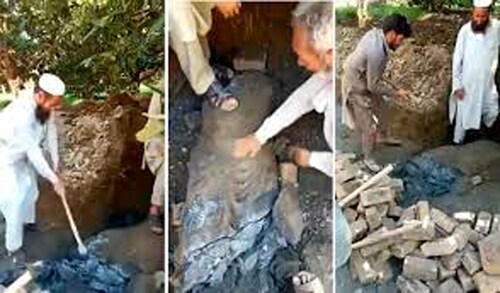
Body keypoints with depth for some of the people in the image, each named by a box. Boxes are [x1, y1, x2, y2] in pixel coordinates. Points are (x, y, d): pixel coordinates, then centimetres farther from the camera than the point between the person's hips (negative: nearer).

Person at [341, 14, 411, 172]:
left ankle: (379, 136, 56)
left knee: (377, 110, 30)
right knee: (369, 126, 6)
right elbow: (374, 86, -28)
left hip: (362, 79, 9)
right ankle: (368, 158, 28)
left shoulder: (376, 33, -12)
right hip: (358, 89, -9)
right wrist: (396, 93, -17)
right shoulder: (377, 52, -38)